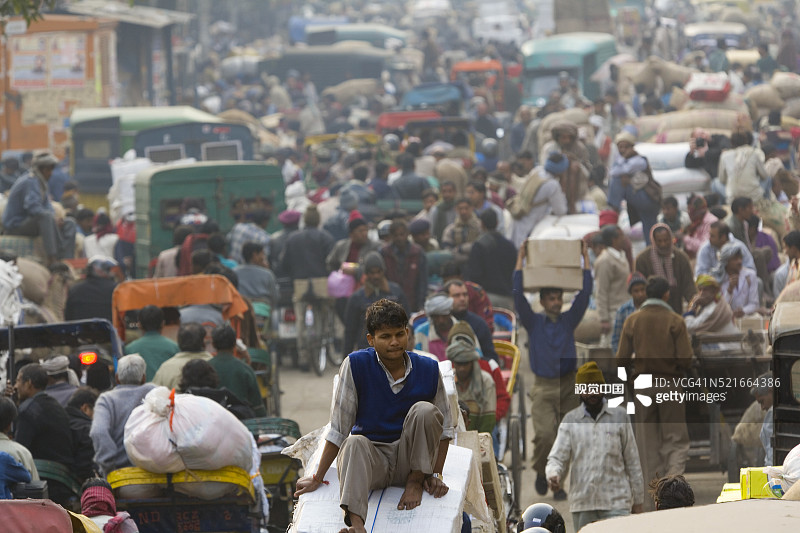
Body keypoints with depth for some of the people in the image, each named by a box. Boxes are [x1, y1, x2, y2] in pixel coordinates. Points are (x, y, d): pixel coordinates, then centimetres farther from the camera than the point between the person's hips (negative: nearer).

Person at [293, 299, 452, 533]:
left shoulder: (427, 369, -1)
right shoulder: (355, 365, -7)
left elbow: (444, 426, 9)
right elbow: (339, 428, -5)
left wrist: (436, 474, -1)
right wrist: (318, 478, -5)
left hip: (411, 458, 1)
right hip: (372, 458, -1)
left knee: (424, 411, -23)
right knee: (355, 444, -36)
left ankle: (415, 481, -7)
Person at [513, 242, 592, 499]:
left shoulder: (569, 320, 11)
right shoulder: (534, 322, 6)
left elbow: (584, 294, 6)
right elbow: (519, 295, -2)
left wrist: (586, 259, 5)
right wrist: (520, 261, -2)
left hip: (569, 385, 2)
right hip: (543, 387, -2)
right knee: (545, 435, -17)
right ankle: (542, 473, 6)